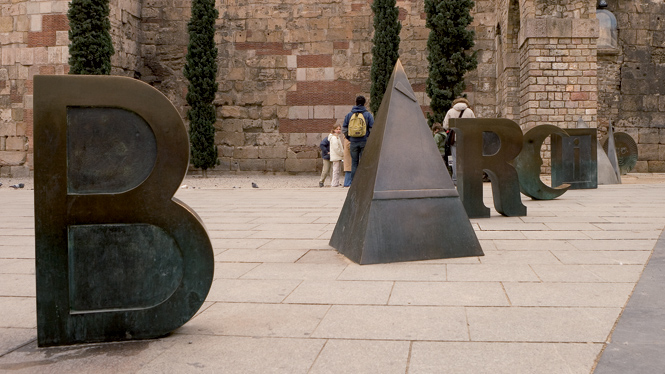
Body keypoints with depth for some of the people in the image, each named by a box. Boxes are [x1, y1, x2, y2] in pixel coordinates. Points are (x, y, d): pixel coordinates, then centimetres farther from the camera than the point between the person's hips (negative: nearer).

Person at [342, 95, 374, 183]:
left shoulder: (349, 115, 6)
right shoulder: (368, 115, -1)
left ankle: (353, 182, 6)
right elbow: (372, 129, -6)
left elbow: (344, 129, 6)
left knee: (354, 162, 8)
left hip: (353, 142, 2)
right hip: (364, 141, -2)